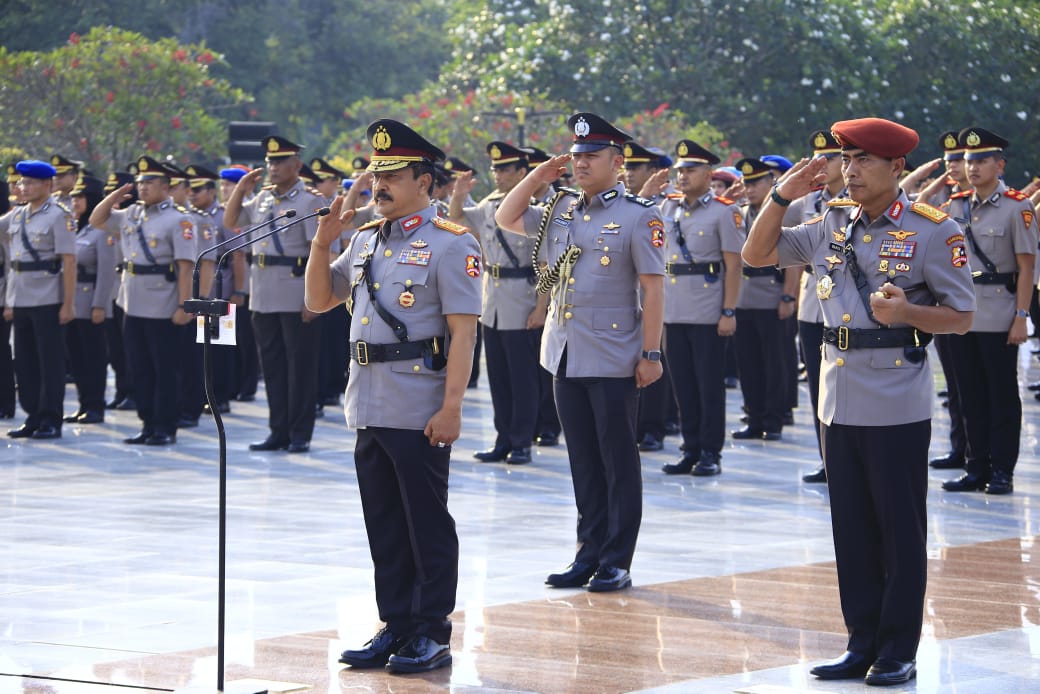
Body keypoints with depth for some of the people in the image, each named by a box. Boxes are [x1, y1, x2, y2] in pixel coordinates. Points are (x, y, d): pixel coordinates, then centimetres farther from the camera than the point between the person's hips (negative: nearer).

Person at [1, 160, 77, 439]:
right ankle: (34, 417, 15)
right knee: (25, 361, 8)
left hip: (47, 301, -6)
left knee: (50, 361, -2)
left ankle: (51, 420, 2)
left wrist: (67, 304, -14)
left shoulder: (59, 216, -7)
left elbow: (69, 262, -10)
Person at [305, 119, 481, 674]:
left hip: (420, 414, -7)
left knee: (428, 526, 0)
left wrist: (451, 406, -19)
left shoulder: (449, 244, -8)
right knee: (384, 526, 11)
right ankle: (396, 628, 19)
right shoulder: (365, 241, 14)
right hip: (369, 408, 7)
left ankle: (432, 637, 6)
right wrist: (323, 243, 4)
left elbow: (463, 331, -12)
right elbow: (319, 301, 20)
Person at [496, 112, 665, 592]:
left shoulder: (639, 215, -8)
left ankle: (617, 562, 6)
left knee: (618, 462, 1)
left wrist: (651, 354, -14)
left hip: (614, 360, -6)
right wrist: (539, 176, 8)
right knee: (584, 461, 11)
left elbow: (652, 288, -10)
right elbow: (506, 219, 20)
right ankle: (589, 556, 18)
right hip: (566, 355, 6)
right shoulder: (562, 210, 11)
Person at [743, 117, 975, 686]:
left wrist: (906, 312, -23)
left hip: (898, 406, -5)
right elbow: (757, 255, 15)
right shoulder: (833, 227, 10)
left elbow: (962, 317, -5)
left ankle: (899, 653, 8)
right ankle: (862, 646, 18)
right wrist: (781, 196, 2)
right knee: (852, 531, 10)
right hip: (840, 400, 6)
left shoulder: (933, 231, -5)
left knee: (900, 531, 1)